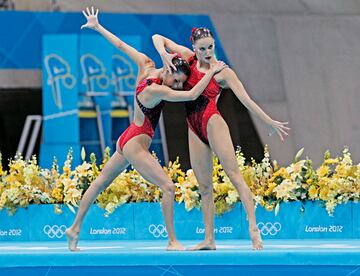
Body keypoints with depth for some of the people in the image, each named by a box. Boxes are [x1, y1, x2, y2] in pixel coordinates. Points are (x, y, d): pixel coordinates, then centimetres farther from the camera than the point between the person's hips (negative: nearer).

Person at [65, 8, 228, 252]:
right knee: (168, 187, -12)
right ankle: (172, 242, -9)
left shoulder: (146, 67, -3)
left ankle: (75, 228, 27)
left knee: (100, 183, 17)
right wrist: (212, 72, -21)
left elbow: (121, 46, 7)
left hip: (127, 141, 10)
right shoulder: (156, 90, -26)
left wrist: (97, 27, 17)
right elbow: (192, 95, -29)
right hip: (136, 144, -10)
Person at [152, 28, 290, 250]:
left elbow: (247, 100, 3)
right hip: (194, 130, 5)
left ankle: (253, 228, -28)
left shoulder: (224, 72, 2)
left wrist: (270, 122, 1)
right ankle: (209, 240, 5)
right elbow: (158, 38, 14)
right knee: (204, 186, 5)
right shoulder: (188, 58, 11)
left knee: (234, 174, -17)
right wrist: (164, 54, -7)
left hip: (212, 122, -5)